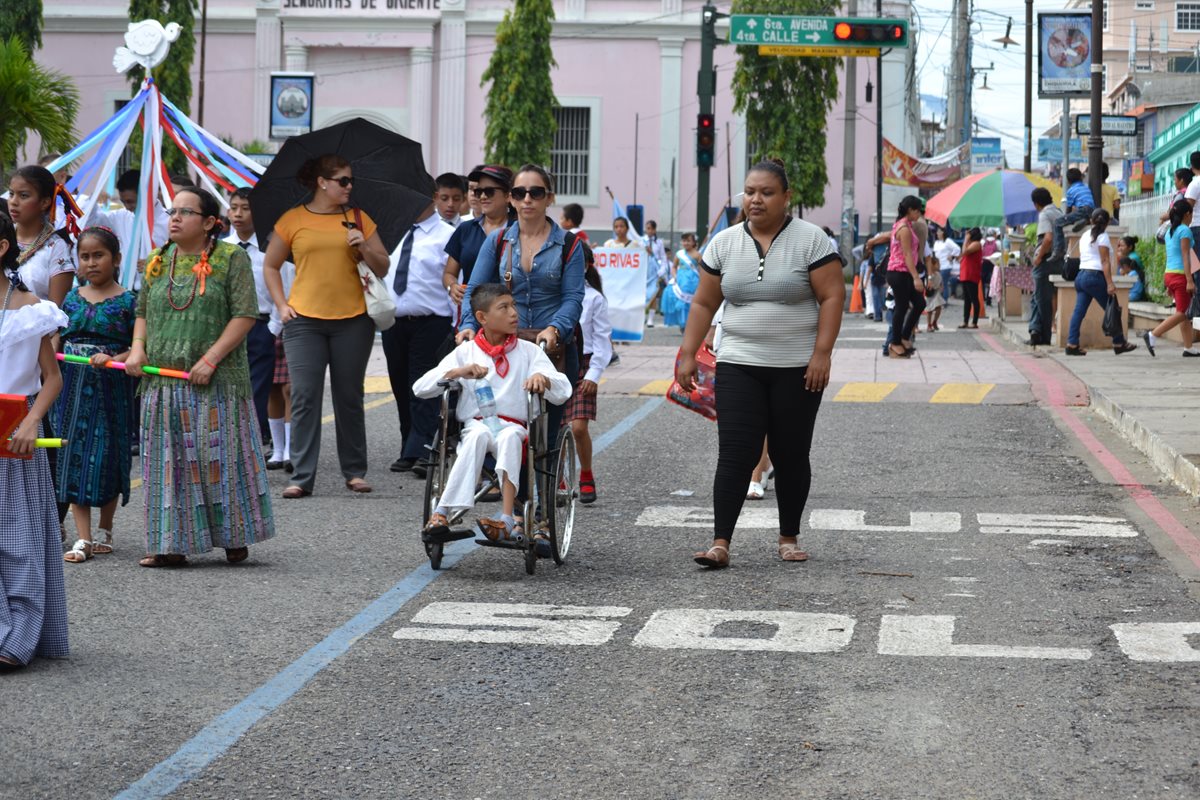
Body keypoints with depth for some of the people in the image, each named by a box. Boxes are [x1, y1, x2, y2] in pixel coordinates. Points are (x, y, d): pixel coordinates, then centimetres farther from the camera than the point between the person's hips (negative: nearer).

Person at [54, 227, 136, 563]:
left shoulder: (127, 301, -3)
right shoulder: (72, 298, 10)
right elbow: (58, 339, 17)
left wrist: (112, 359, -20)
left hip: (111, 388, -3)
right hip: (73, 385, 4)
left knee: (108, 457, 3)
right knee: (74, 457, -1)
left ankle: (105, 531, 21)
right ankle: (82, 539, 1)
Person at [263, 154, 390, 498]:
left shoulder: (358, 219, 8)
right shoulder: (293, 220, 4)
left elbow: (383, 267, 9)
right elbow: (270, 266, 12)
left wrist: (364, 247, -10)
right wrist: (282, 305, 2)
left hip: (352, 319, 1)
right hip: (304, 320, -1)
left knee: (349, 398, 7)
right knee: (305, 398, -6)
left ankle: (354, 472, 18)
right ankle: (302, 477, -5)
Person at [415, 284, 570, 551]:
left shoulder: (528, 351, 13)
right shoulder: (465, 353, 12)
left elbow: (563, 391, 3)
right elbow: (420, 388, 4)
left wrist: (542, 379, -20)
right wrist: (458, 372, -12)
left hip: (513, 426, 0)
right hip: (474, 426, 0)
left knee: (510, 436, -36)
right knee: (480, 432, -37)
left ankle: (508, 520, -50)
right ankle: (443, 512, -45)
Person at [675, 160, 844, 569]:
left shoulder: (811, 240, -3)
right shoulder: (724, 243, 7)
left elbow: (832, 297, -6)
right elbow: (703, 303, 10)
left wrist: (821, 354, -14)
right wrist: (688, 355, 4)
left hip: (797, 369, -1)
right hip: (739, 366, 2)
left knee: (791, 455, 7)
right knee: (735, 454, -7)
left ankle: (789, 538, 21)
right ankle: (720, 544, -10)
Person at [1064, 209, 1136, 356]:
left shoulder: (1085, 235, 17)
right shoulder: (1102, 236, -6)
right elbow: (1105, 262, -12)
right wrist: (1110, 283, -16)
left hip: (1081, 276, 7)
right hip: (1095, 276, -7)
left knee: (1079, 311, 1)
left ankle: (1072, 344, -8)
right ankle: (1119, 344, 10)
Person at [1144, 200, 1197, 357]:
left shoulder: (1170, 231, 16)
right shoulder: (1185, 230, -9)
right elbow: (1185, 256, -15)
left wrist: (1169, 284, 21)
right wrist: (1190, 281, -17)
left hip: (1169, 274, 9)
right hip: (1180, 274, -9)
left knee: (1184, 314, 10)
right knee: (1181, 314, -6)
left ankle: (1188, 348, 9)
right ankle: (1152, 335, -14)